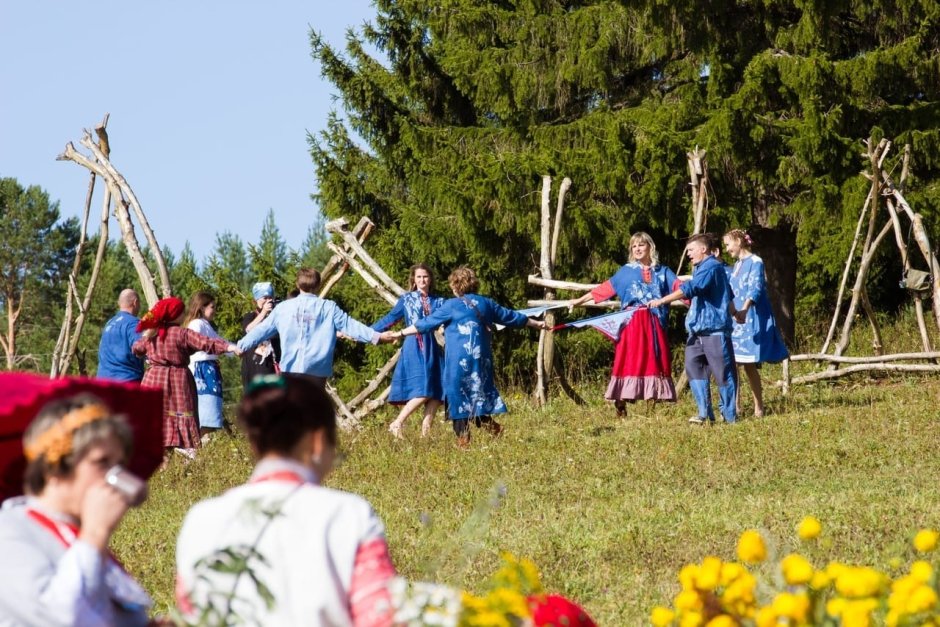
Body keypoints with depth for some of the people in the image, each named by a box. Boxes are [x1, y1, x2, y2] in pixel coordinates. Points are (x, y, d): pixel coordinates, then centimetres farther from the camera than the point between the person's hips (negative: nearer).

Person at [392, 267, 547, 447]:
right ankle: (489, 424, 1)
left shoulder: (452, 305, -5)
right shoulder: (486, 303, 10)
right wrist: (536, 324, 34)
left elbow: (427, 323, -3)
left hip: (459, 361, -5)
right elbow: (511, 316, 21)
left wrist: (400, 334, 3)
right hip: (482, 360, 5)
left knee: (458, 394, 1)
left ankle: (463, 440, -1)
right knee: (479, 392, 17)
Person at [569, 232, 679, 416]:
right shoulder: (627, 271, 10)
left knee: (654, 362, -2)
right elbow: (605, 289, 12)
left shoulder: (662, 272, 11)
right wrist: (580, 301, 11)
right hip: (632, 325, -1)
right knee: (629, 363, -5)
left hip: (654, 325, 1)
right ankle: (620, 405, -1)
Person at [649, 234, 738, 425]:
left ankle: (730, 416, 2)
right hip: (697, 330, 10)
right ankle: (705, 413, -1)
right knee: (694, 367, 0)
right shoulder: (701, 268, 21)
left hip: (715, 329, -10)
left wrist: (662, 301, -26)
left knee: (723, 372, -3)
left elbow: (690, 289, -24)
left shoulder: (711, 267, -11)